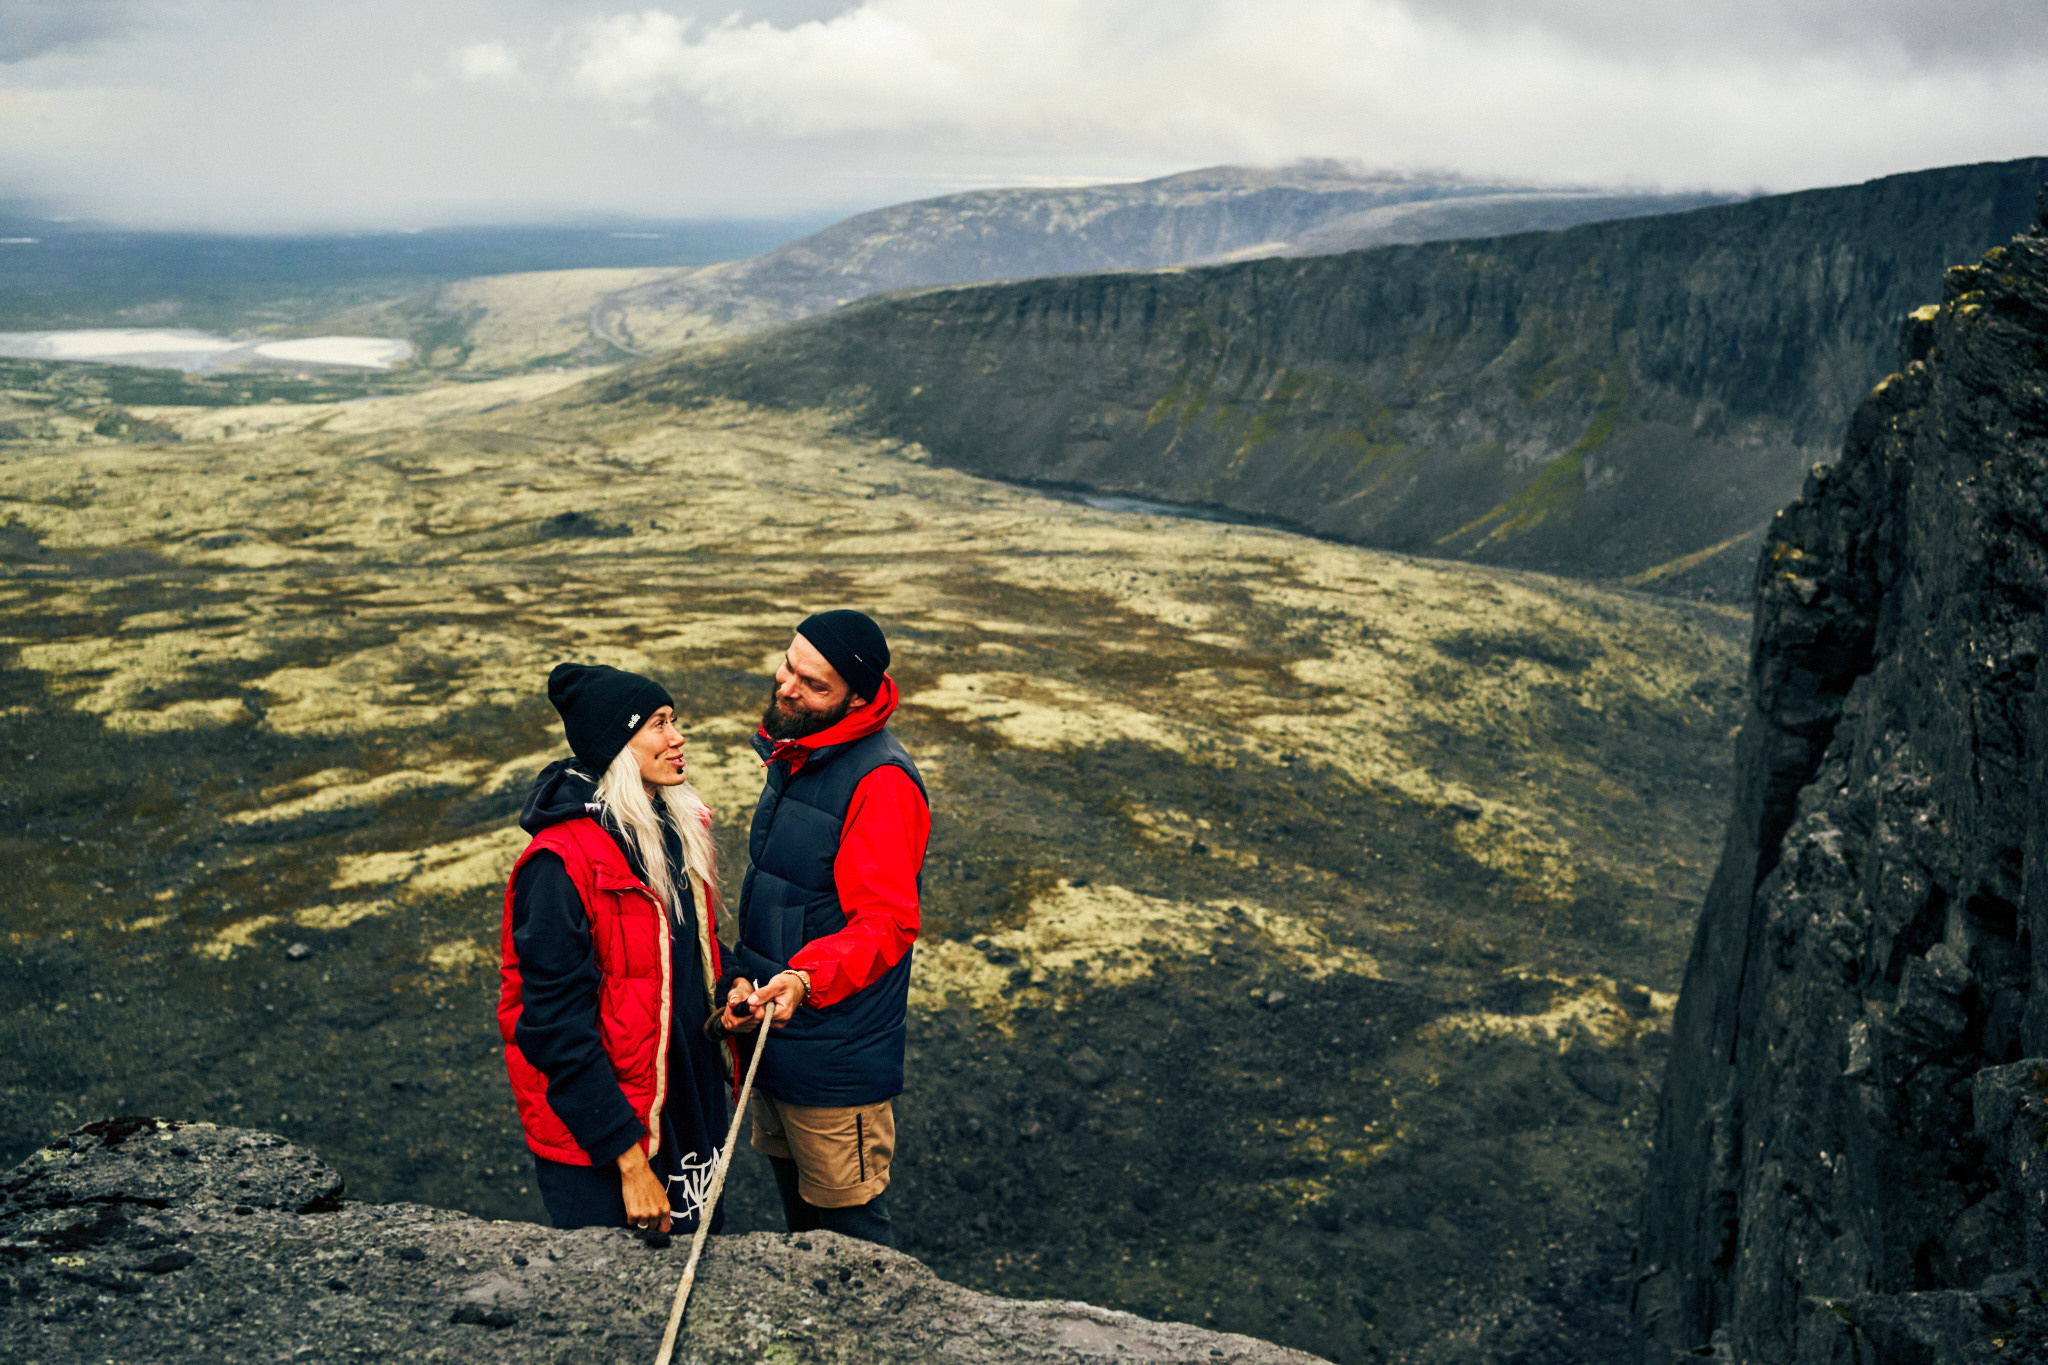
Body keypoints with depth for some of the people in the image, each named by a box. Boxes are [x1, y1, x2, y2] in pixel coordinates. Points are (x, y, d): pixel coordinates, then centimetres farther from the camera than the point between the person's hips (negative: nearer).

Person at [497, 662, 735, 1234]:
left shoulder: (675, 828, 3)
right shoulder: (561, 864, -23)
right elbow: (558, 1025, -23)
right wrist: (630, 1159, -23)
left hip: (691, 1111, 8)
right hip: (595, 1142, -8)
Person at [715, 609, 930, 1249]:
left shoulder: (880, 781, -22)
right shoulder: (792, 752, 8)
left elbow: (885, 925, -25)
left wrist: (805, 980, -39)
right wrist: (745, 978, 9)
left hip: (837, 1061, -9)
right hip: (771, 1033, 9)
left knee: (850, 1230, 3)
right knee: (799, 1210, 24)